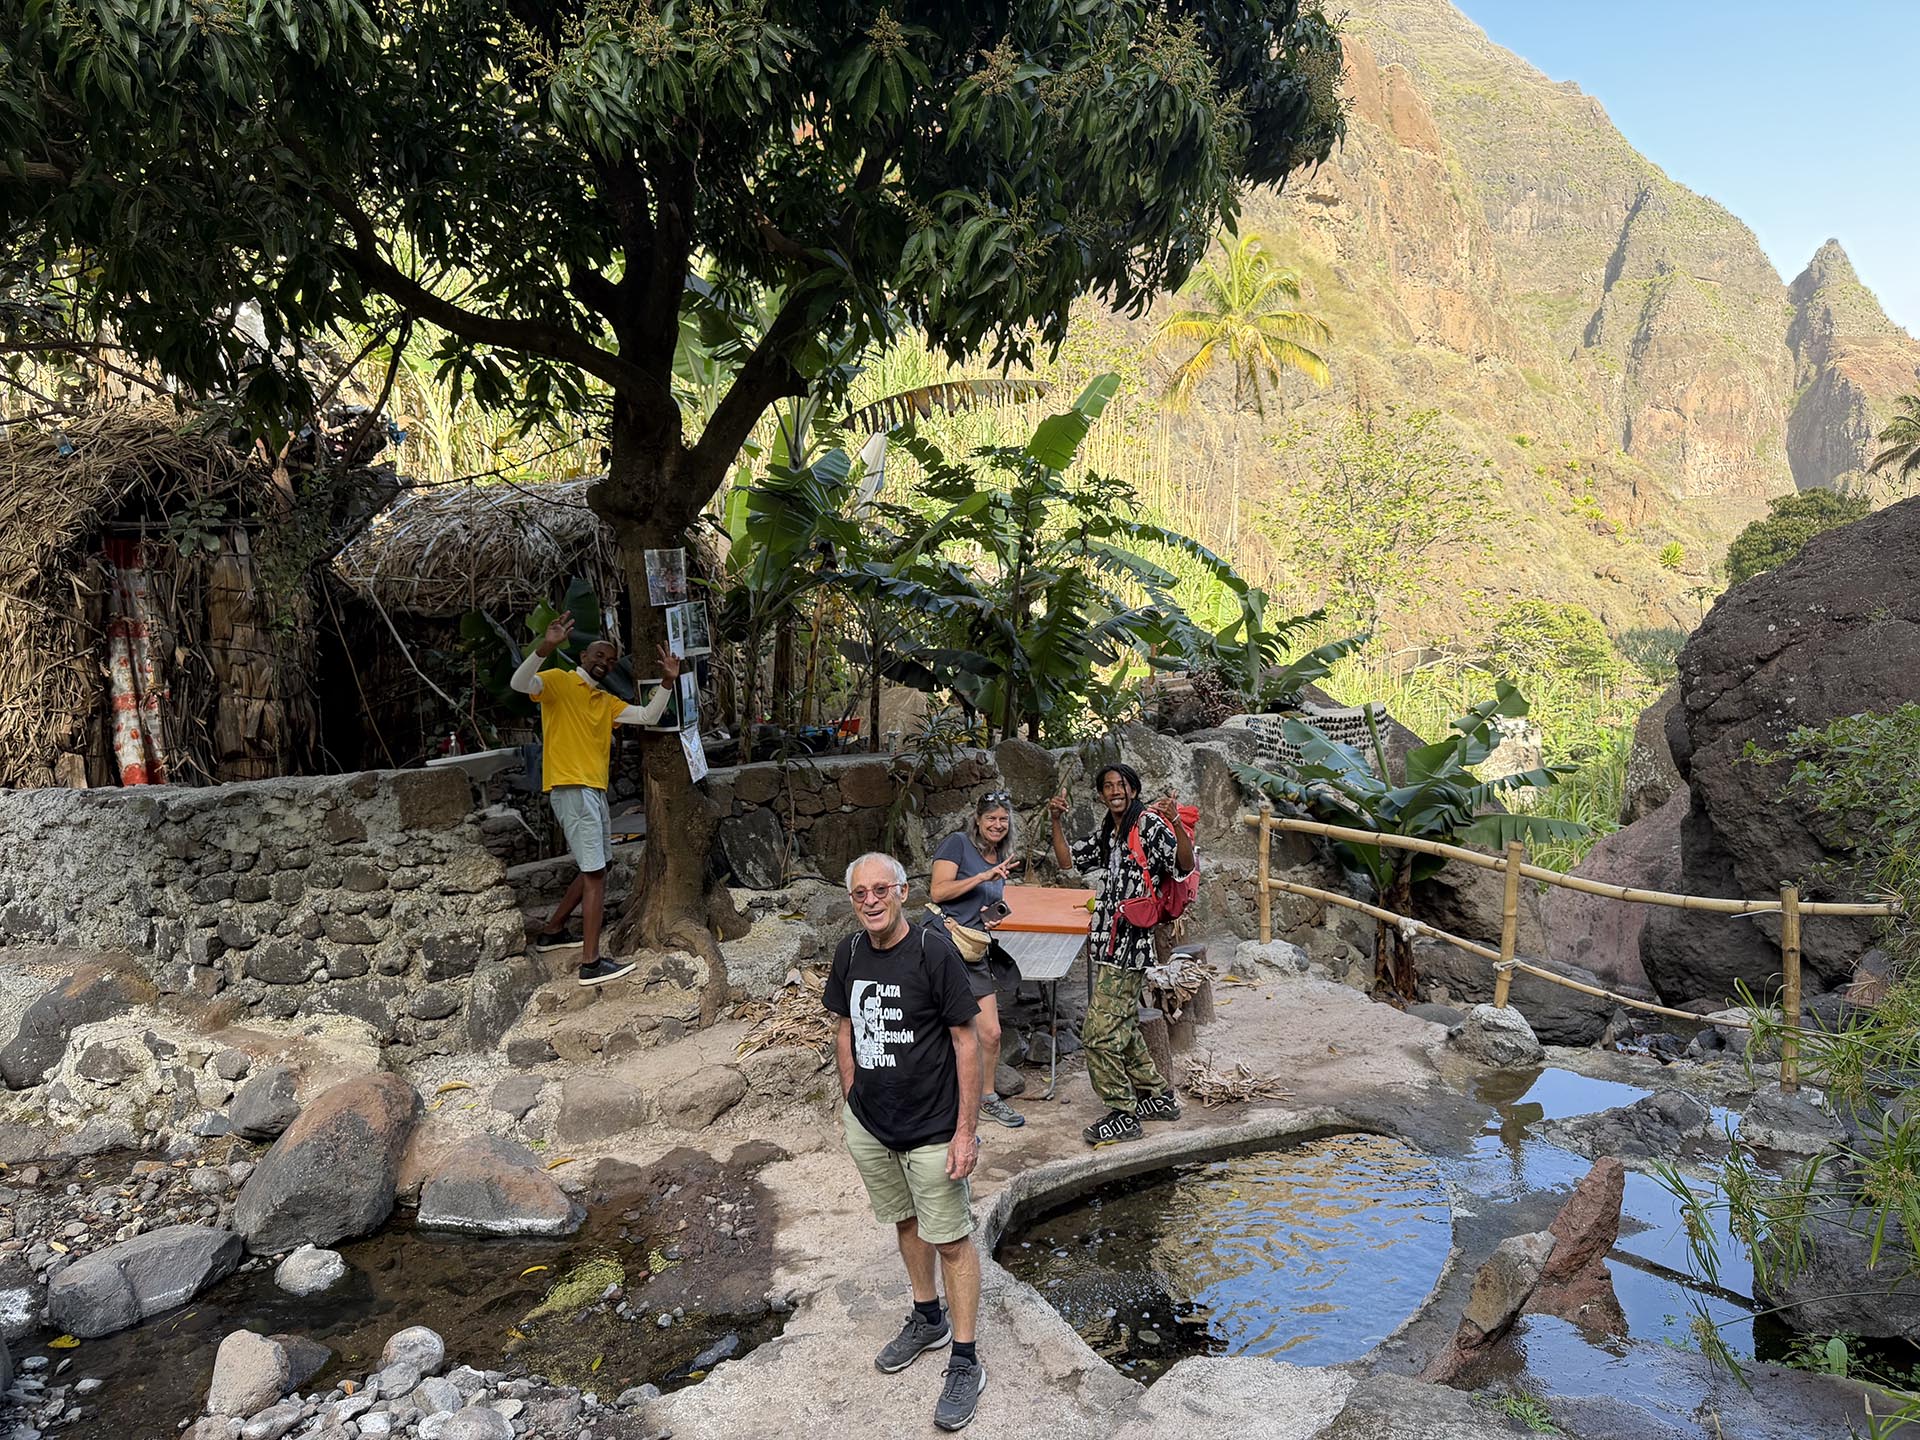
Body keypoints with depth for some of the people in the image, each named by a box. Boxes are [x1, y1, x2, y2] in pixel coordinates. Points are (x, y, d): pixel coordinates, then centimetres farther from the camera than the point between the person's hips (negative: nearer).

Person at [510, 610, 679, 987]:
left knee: (596, 869, 19)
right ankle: (591, 964, -11)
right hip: (570, 787, -9)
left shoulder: (607, 701, 20)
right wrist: (545, 647, -37)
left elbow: (648, 716, 12)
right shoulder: (558, 681, -2)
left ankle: (552, 932, 33)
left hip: (595, 790, 9)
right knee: (595, 873, -12)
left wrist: (668, 681, -1)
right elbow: (520, 683, -21)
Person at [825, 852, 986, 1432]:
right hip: (869, 1124, 6)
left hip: (932, 1130, -5)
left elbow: (966, 1041, -16)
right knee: (904, 1221, 22)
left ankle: (965, 1362, 21)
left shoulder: (934, 950, -20)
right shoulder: (850, 952, -2)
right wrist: (849, 1102, 13)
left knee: (951, 1241, 6)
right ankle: (928, 1320, 44)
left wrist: (965, 1129, -15)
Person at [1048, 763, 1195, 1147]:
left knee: (1100, 1033, -10)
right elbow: (1068, 861, 23)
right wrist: (1057, 821, 10)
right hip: (1108, 942, 10)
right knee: (1123, 1027, 19)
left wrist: (1176, 823, -35)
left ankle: (1122, 1115, 0)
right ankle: (1159, 1096, 32)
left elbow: (1186, 864, -19)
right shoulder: (1107, 834, 18)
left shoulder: (1149, 823, -9)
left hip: (1127, 942, -10)